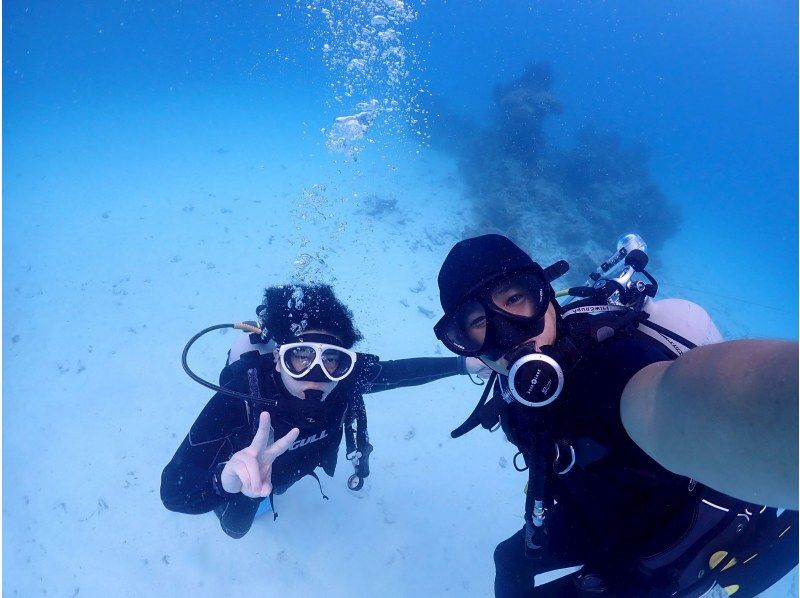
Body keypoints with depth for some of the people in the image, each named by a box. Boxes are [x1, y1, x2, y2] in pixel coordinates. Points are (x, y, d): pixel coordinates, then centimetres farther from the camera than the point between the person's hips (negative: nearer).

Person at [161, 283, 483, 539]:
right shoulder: (241, 398, -49)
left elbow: (399, 370, -17)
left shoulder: (348, 377, -38)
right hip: (246, 478, -3)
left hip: (293, 464, 4)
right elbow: (174, 492, -53)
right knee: (237, 528, 29)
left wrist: (466, 363, -16)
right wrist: (227, 479, -75)